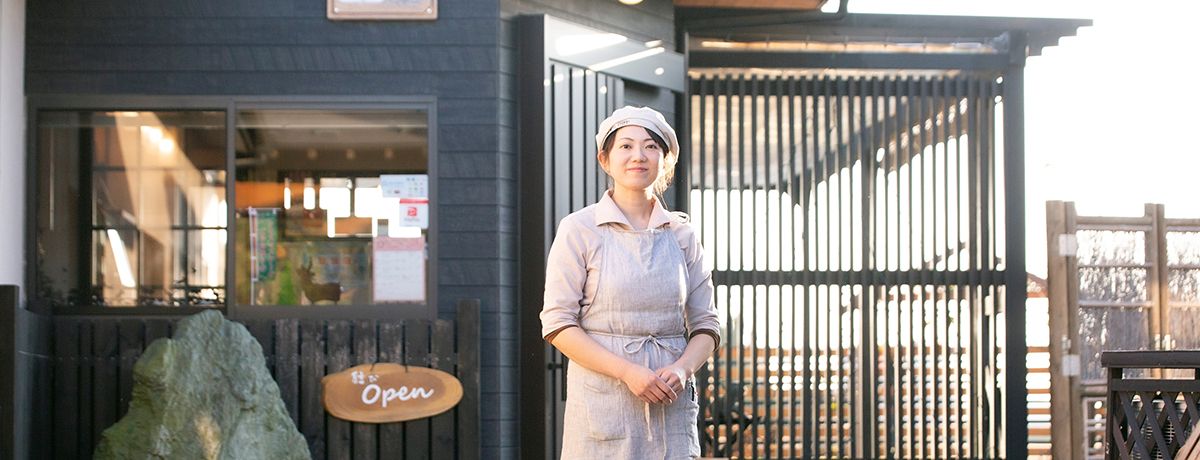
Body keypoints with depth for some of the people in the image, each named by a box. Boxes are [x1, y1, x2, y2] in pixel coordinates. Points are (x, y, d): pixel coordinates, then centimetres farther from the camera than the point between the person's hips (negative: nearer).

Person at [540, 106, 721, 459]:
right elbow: (557, 325, -5)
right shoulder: (579, 229, 0)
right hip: (603, 401, -3)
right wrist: (628, 371, -14)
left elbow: (706, 324, 11)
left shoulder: (681, 235, 10)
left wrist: (682, 369, -9)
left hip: (671, 404, 3)